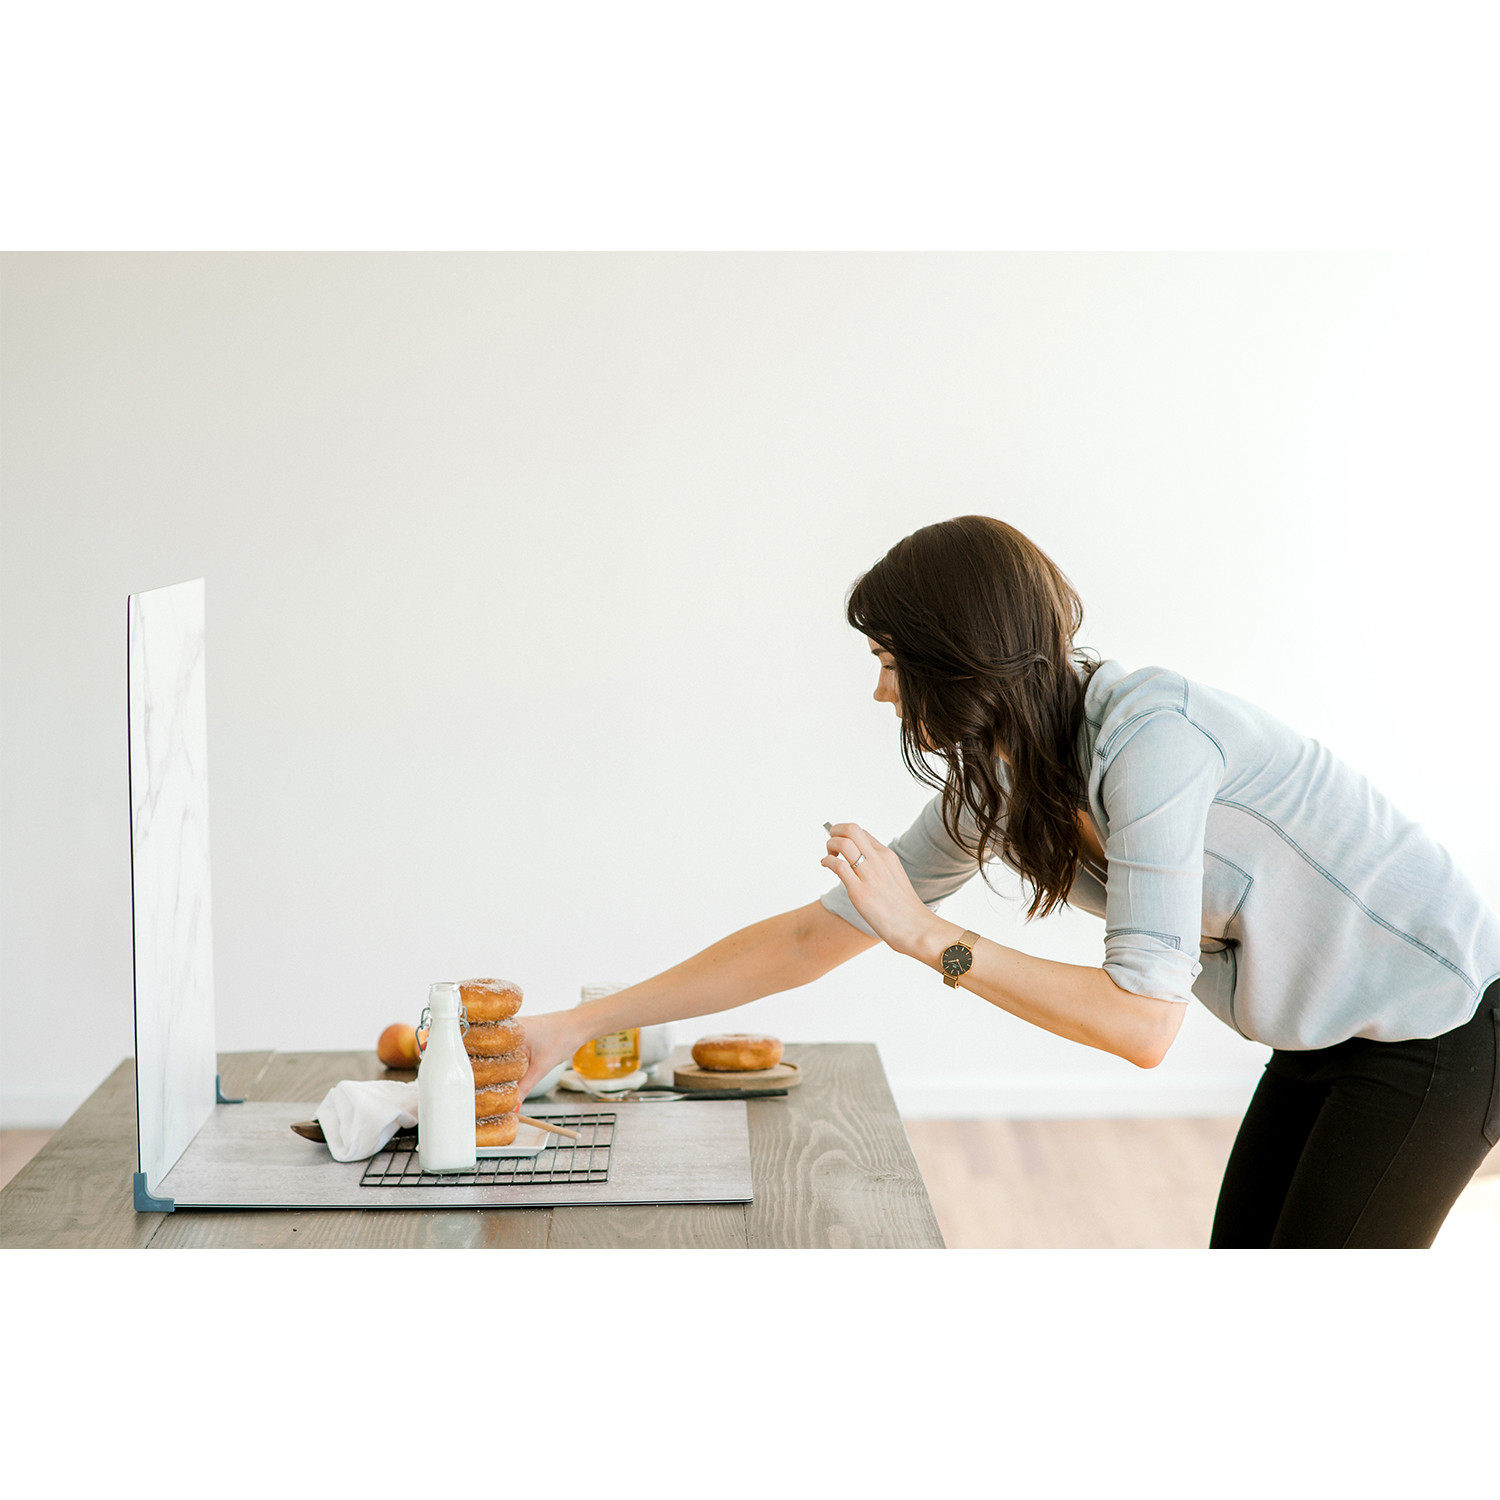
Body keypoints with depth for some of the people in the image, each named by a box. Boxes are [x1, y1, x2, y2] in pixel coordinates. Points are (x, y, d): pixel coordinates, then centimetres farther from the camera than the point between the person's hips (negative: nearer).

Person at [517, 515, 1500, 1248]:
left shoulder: (1151, 736, -30)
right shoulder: (997, 784, -4)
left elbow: (1143, 1021, -31)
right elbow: (817, 933, 0)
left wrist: (926, 936, -29)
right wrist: (580, 1025, -1)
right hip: (1324, 1035, 8)